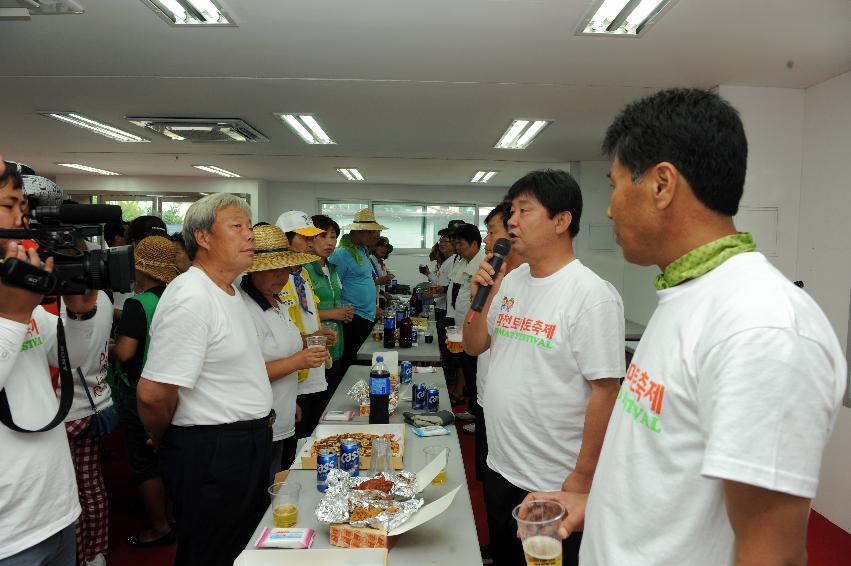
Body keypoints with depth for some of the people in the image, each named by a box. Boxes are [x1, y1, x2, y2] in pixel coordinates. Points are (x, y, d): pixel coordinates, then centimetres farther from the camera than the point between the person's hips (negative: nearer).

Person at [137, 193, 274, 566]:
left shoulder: (229, 292, 10)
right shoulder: (190, 298, -23)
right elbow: (153, 393, -25)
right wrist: (165, 444, -8)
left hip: (249, 446, 10)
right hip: (210, 455, -9)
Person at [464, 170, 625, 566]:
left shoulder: (592, 294, -18)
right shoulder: (510, 281, 3)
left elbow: (605, 390, -19)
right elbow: (473, 346, 10)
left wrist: (583, 478, -17)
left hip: (554, 483, -7)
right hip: (499, 465, 7)